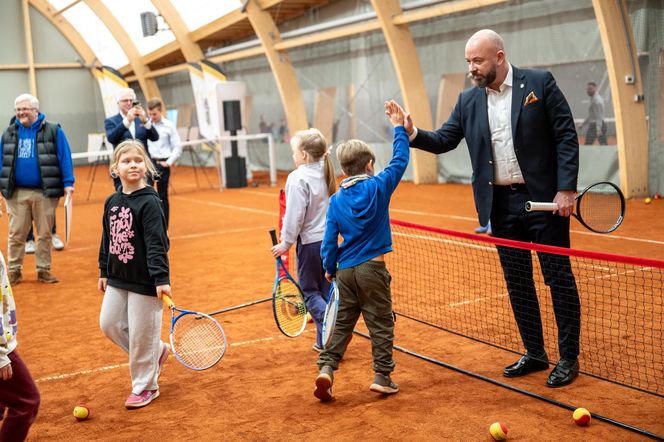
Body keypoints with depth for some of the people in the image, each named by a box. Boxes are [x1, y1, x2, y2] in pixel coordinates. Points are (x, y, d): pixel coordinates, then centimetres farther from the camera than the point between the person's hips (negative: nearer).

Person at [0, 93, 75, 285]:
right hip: (17, 193, 2)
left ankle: (44, 270, 18)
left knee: (45, 234, 7)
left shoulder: (53, 131, -1)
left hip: (45, 193, -2)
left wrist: (68, 183, -12)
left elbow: (64, 158, -5)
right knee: (16, 234, 6)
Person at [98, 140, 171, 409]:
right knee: (109, 324, 13)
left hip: (145, 282, -7)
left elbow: (157, 244, -21)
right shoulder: (111, 202, 5)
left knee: (141, 334, 2)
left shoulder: (149, 202, -16)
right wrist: (104, 271, 16)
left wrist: (161, 279, -26)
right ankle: (156, 351, 32)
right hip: (117, 279, 7)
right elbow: (107, 239, 15)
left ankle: (145, 387, 21)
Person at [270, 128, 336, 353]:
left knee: (310, 292, 6)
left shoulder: (298, 178, -17)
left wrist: (286, 242, -8)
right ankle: (324, 342, 19)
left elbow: (295, 215, -19)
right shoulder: (325, 174, 5)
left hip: (310, 242, -7)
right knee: (326, 290, 13)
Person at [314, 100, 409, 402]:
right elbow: (400, 161, 5)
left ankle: (326, 368, 4)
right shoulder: (378, 187, -7)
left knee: (342, 323, 13)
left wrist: (330, 269, 15)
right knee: (381, 324, 6)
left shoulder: (336, 200, 1)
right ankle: (382, 377, 10)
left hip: (345, 271, 3)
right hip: (372, 269, -3)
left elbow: (330, 241, 2)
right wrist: (399, 128, 13)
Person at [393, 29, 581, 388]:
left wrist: (566, 189, -13)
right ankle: (534, 354, 26)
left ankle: (568, 358, 16)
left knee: (559, 278, 4)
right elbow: (444, 140, 8)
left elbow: (566, 137, -6)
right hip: (501, 205, 5)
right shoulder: (468, 100, 7)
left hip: (544, 199, -4)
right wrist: (414, 134, -12)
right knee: (517, 283, 12)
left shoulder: (539, 83, -5)